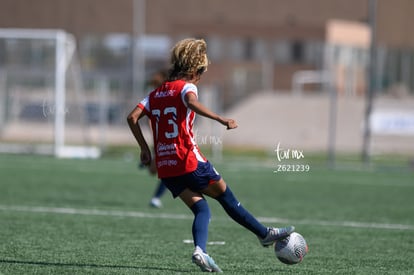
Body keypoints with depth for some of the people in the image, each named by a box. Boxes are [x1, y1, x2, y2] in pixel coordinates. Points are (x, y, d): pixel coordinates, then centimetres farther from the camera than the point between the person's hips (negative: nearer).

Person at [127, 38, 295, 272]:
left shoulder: (156, 93, 15)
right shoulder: (186, 87, -5)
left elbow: (133, 117, 5)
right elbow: (192, 103, -28)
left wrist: (145, 149, 9)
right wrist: (221, 120, -34)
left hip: (165, 169, 6)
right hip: (190, 163, -6)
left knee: (201, 209, 9)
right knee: (227, 198, 9)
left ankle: (200, 250, -16)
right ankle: (265, 234, 21)